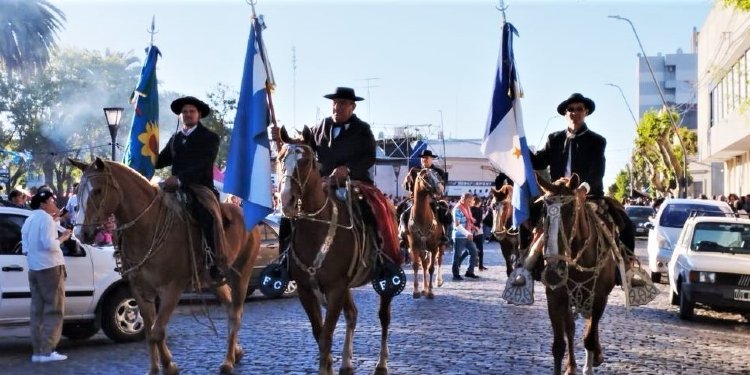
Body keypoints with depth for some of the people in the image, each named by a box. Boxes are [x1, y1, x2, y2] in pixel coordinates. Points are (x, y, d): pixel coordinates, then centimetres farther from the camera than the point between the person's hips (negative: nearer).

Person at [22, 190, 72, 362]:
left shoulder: (29, 220, 17)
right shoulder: (46, 218, -9)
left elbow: (25, 248, 17)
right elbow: (49, 244, -20)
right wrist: (62, 238, -5)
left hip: (33, 269, 8)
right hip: (50, 268, -8)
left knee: (38, 310, 8)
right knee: (54, 310, -5)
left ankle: (38, 351, 7)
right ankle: (47, 351, -10)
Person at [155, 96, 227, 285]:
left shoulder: (210, 138, 3)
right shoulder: (175, 138, 23)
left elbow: (203, 165, -11)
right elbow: (161, 160, 16)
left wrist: (179, 178, -25)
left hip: (200, 189, -7)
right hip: (177, 190, 7)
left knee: (210, 216, -33)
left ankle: (217, 266, -32)